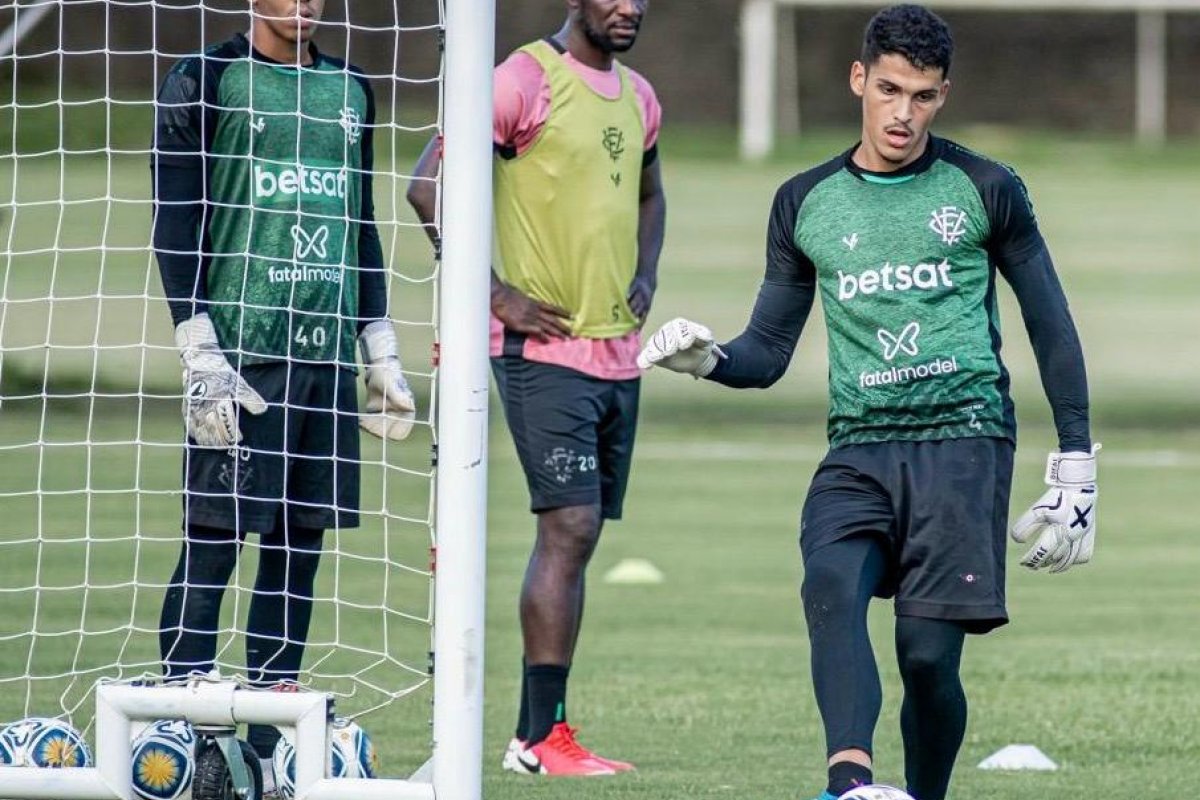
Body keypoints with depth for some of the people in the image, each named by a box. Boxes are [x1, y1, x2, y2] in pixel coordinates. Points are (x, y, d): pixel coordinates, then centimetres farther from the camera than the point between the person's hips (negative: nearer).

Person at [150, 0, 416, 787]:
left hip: (328, 352, 6)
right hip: (239, 350, -6)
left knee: (301, 545, 5)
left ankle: (269, 742, 10)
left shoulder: (348, 90, 16)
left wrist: (382, 351, 17)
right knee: (213, 542, -7)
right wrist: (200, 355, -12)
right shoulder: (206, 82, -1)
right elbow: (177, 225, -5)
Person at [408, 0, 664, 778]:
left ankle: (537, 728, 13)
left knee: (577, 535, 8)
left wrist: (645, 277, 14)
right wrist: (498, 295, -16)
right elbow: (430, 185, -15)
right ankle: (542, 737, -12)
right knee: (569, 528, -14)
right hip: (546, 349, -8)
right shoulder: (526, 80, -10)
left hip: (619, 354, 8)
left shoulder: (638, 97, 14)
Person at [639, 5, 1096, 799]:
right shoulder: (806, 204, 13)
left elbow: (1051, 327, 12)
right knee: (830, 585, -28)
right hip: (859, 448, 2)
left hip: (964, 439, -2)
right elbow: (768, 353, 17)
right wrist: (707, 357, -6)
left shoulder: (985, 190, 6)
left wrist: (1076, 469, 8)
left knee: (928, 652, -11)